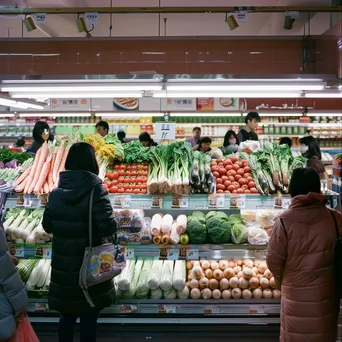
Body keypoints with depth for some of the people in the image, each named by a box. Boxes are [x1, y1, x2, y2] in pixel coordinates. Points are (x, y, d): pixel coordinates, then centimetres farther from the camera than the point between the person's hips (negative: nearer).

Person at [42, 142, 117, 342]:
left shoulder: (56, 192, -2)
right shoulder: (95, 191, -17)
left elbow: (47, 226, 7)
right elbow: (108, 228, -22)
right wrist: (111, 223, -1)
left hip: (63, 265, 5)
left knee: (67, 316, 20)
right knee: (88, 319, 12)